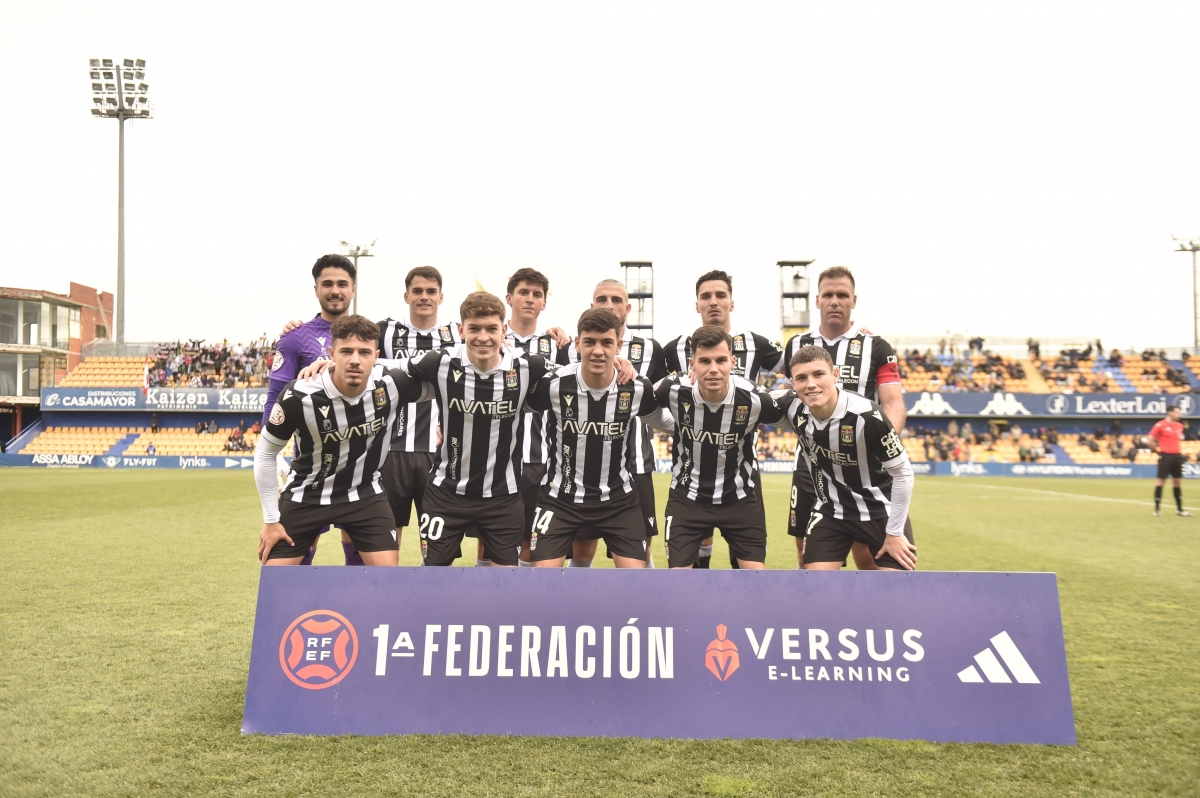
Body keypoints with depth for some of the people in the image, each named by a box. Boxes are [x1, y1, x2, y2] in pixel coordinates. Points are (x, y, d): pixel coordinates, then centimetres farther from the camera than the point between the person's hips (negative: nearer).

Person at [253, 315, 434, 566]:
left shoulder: (392, 385, -20)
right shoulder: (299, 396, -24)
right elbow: (265, 453, -10)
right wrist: (271, 519, -7)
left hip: (365, 495, 1)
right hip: (305, 496, -1)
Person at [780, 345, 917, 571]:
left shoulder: (868, 416, -29)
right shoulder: (793, 408, -16)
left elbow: (903, 472, -18)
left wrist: (894, 532, -12)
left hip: (882, 510, -3)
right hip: (831, 510, 3)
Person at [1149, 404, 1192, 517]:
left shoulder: (1179, 426, 11)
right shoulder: (1160, 425, -9)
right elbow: (1149, 440, -9)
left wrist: (1178, 451, 15)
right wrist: (1158, 449, -5)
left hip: (1177, 456, 6)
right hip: (1165, 456, -6)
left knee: (1177, 481, 9)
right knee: (1161, 480, -3)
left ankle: (1179, 509, 14)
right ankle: (1156, 509, 2)